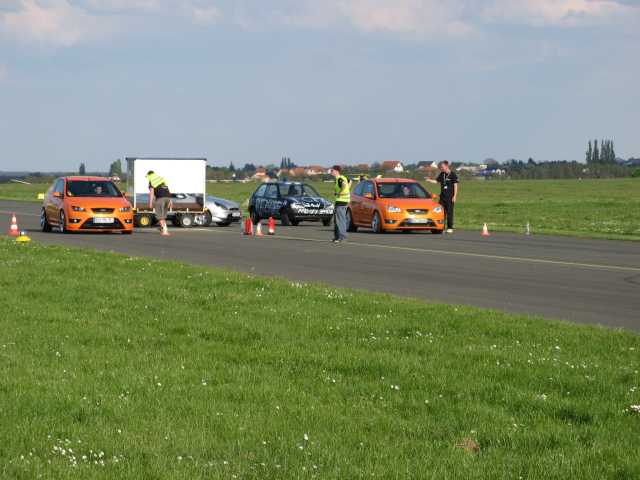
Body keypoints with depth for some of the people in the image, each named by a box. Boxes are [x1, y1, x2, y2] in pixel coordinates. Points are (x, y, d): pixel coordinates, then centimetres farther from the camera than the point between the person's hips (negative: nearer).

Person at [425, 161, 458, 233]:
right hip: (442, 196, 6)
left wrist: (455, 196, -11)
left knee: (449, 212, -3)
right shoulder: (441, 174, 10)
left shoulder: (453, 175, -6)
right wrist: (429, 180, 0)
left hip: (450, 197, -6)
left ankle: (450, 228, 3)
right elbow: (436, 181, 16)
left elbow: (455, 186, -6)